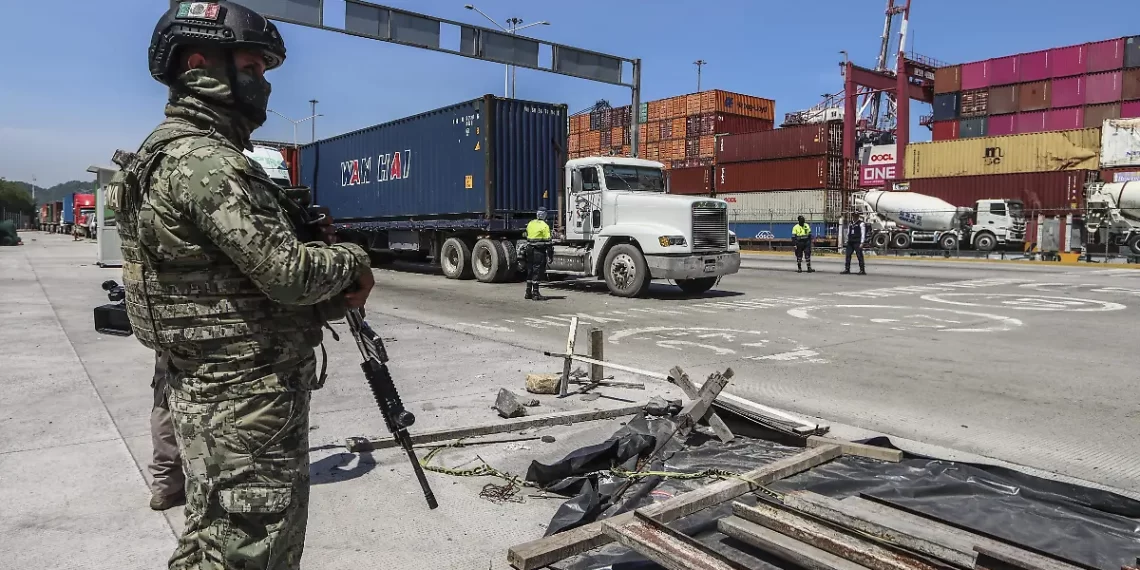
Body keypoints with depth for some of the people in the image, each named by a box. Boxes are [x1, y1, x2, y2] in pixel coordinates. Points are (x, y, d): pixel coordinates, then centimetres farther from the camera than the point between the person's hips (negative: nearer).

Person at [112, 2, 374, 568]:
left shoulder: (190, 151, 15)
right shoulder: (203, 161, -19)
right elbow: (288, 272, -24)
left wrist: (332, 295, 1)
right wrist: (353, 261, -5)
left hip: (236, 386, 10)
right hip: (242, 399, -10)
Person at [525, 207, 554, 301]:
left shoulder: (530, 223, 11)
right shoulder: (544, 226, -11)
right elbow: (547, 241, -13)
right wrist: (550, 255, -10)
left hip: (529, 250, 7)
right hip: (539, 251, -7)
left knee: (530, 271, 14)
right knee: (537, 272, -4)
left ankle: (528, 292, 20)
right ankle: (535, 293, -3)